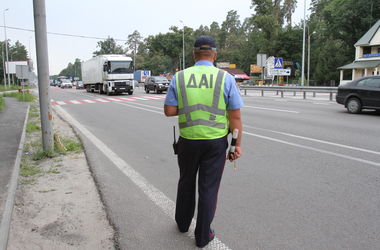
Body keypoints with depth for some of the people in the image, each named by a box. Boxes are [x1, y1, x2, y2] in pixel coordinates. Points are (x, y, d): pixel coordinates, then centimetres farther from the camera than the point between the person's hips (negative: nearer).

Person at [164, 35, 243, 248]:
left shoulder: (180, 77, -5)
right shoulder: (226, 78, -9)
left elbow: (169, 111, -5)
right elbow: (235, 116, -9)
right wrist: (238, 145, -1)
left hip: (188, 140, 2)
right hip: (215, 142, -1)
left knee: (186, 182, 23)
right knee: (209, 187, 10)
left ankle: (183, 222, 40)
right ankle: (202, 235, 21)